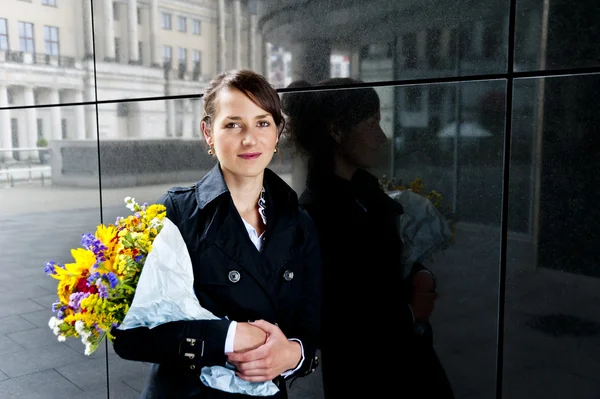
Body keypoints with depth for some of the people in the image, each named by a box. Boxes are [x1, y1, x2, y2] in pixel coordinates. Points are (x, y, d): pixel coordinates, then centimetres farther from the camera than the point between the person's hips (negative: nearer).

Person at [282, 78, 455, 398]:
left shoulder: (365, 185, -2)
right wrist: (408, 315, -13)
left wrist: (421, 276, -8)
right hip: (359, 370, -7)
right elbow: (332, 319, -24)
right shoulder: (313, 215, -25)